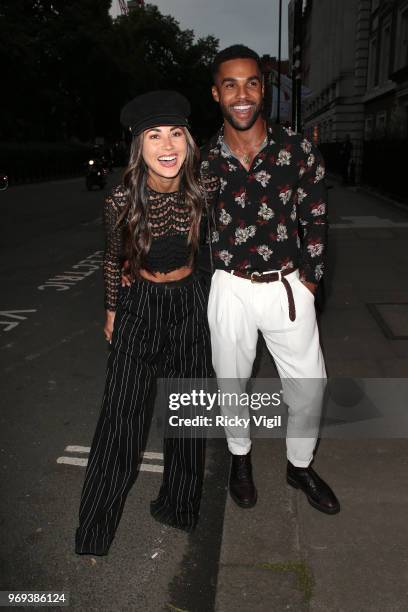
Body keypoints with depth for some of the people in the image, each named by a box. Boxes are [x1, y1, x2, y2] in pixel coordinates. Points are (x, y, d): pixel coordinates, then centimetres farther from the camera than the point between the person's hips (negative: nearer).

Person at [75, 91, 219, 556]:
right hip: (139, 307, -2)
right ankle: (92, 535, 23)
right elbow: (113, 260, 0)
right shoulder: (121, 201, -17)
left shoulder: (206, 189, -13)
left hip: (191, 306, 2)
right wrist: (111, 312, 10)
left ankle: (179, 509, 38)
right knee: (121, 419, 1)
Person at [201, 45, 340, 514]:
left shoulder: (297, 150, -4)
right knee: (232, 383, 15)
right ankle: (240, 457, 42)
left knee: (309, 386, 7)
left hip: (287, 287, 0)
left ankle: (300, 465, 35)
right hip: (230, 290, 0)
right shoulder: (203, 161, -3)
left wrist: (310, 278, -2)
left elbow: (314, 218, 3)